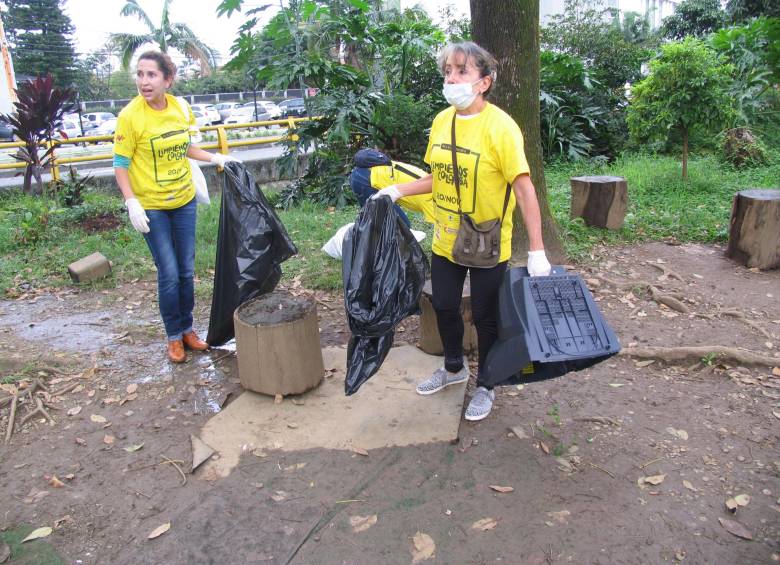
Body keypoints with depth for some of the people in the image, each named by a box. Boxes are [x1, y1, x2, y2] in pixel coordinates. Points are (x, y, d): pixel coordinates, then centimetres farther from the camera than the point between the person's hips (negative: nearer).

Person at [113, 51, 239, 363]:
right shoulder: (130, 116, -15)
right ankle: (174, 336, 18)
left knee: (186, 270, 12)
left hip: (183, 200, 5)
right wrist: (131, 203, -20)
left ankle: (188, 329, 28)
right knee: (169, 274, -1)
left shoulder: (181, 107, -2)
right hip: (151, 206, -4)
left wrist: (214, 158, 4)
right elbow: (121, 165, -10)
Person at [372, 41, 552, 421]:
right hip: (446, 240, 6)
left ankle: (485, 386, 34)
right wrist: (398, 191, 5)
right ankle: (454, 368, 47)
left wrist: (536, 251, -23)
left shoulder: (499, 126, -18)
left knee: (485, 317, 10)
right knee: (443, 306, 19)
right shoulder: (442, 121, 1)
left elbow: (524, 188, -20)